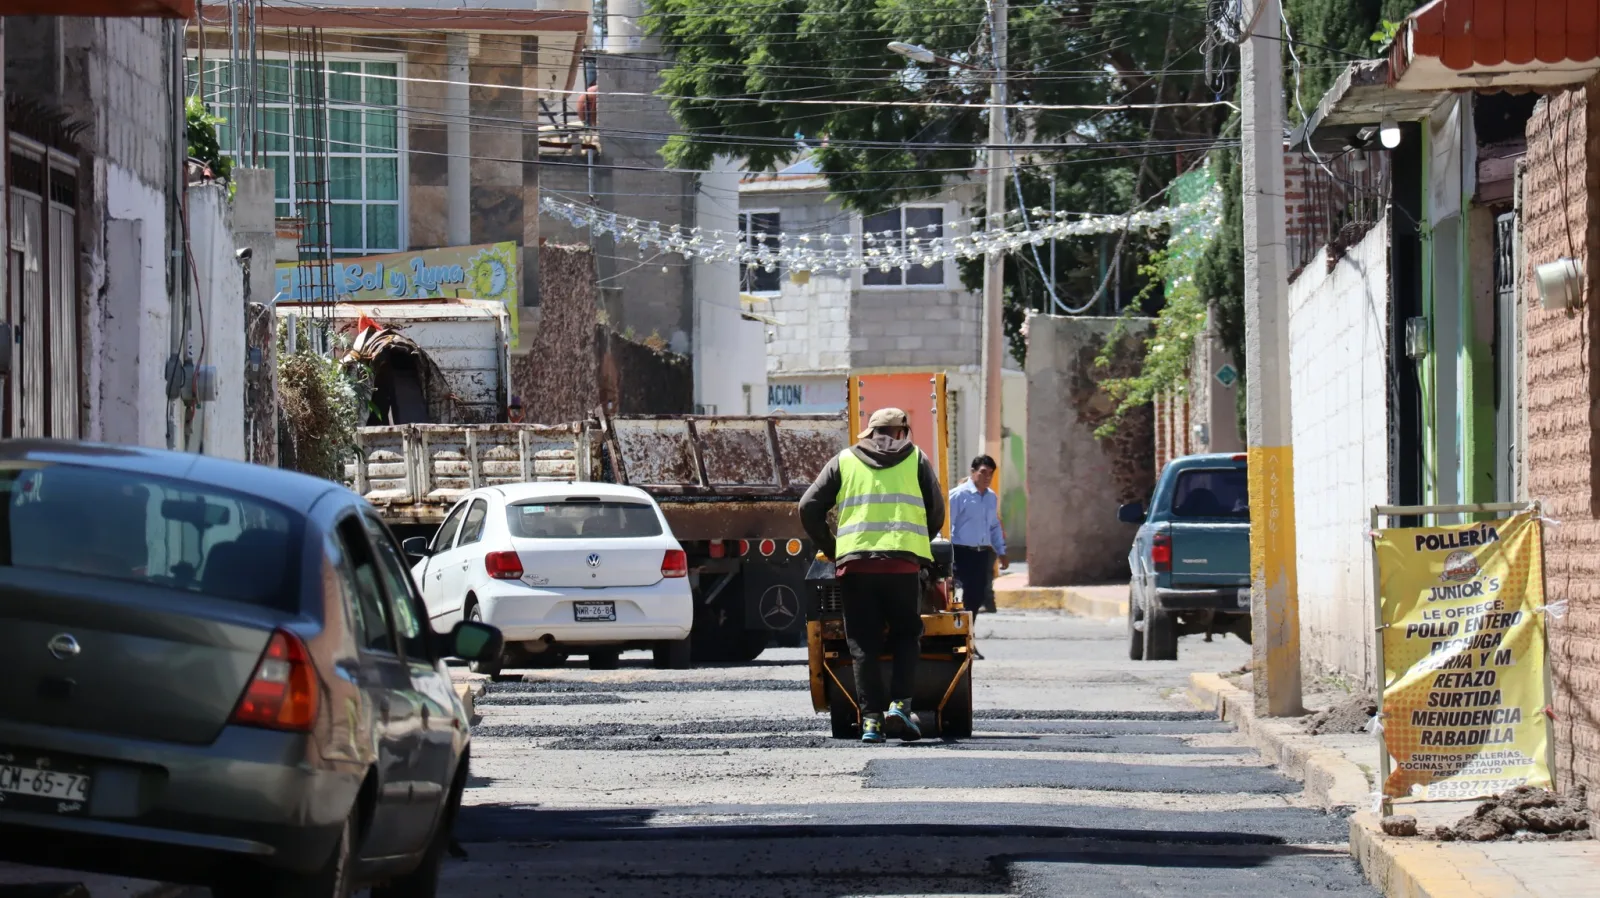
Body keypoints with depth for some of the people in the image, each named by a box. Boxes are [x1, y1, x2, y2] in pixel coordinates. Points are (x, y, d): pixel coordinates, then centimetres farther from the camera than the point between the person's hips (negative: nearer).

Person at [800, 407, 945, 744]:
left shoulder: (844, 461, 16)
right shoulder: (916, 459, 15)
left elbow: (809, 508, 10)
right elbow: (936, 512, 11)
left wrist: (830, 549, 20)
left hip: (854, 562, 1)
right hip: (903, 562, -1)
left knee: (863, 644, 6)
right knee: (906, 635, 13)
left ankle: (871, 717, -2)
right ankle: (900, 704, -3)